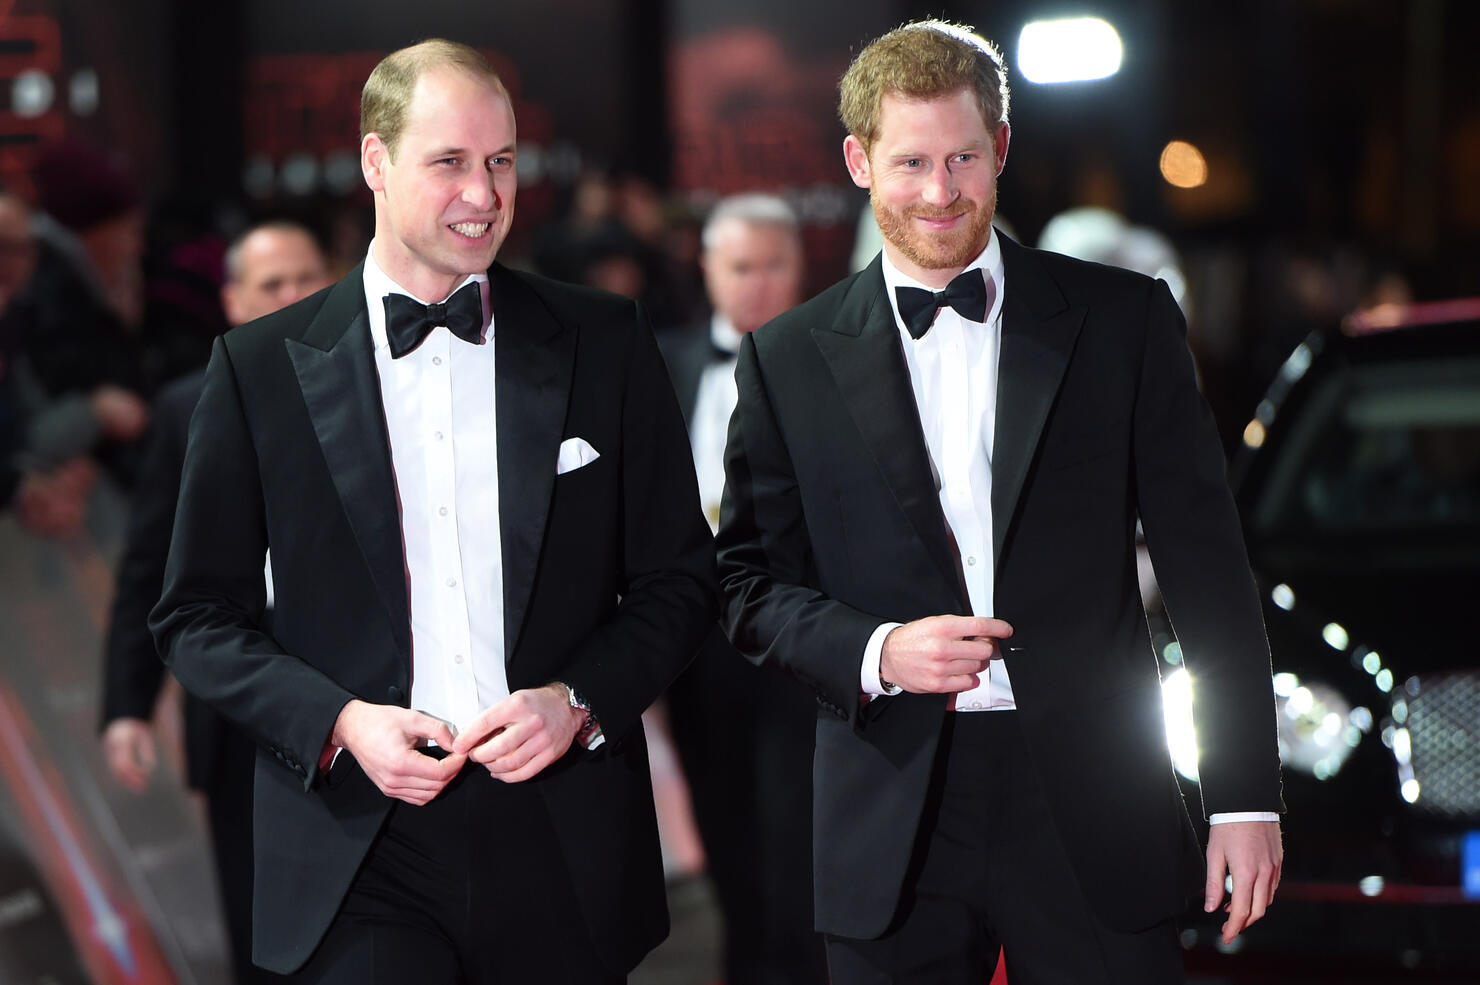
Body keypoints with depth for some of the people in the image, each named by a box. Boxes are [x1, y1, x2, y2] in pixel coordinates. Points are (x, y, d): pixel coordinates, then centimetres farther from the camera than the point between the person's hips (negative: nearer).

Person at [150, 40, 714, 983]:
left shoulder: (605, 341, 6)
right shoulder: (262, 366, 3)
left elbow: (678, 579, 9)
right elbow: (198, 614, 5)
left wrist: (577, 701, -8)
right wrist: (340, 721, -10)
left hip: (564, 849, 2)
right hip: (360, 858, -1)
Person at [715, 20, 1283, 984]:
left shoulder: (1124, 320, 4)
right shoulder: (789, 360, 7)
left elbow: (1208, 571, 3)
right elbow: (753, 582, 8)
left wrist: (1247, 795, -1)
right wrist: (876, 652, -12)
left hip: (1092, 818, -1)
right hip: (894, 828, 1)